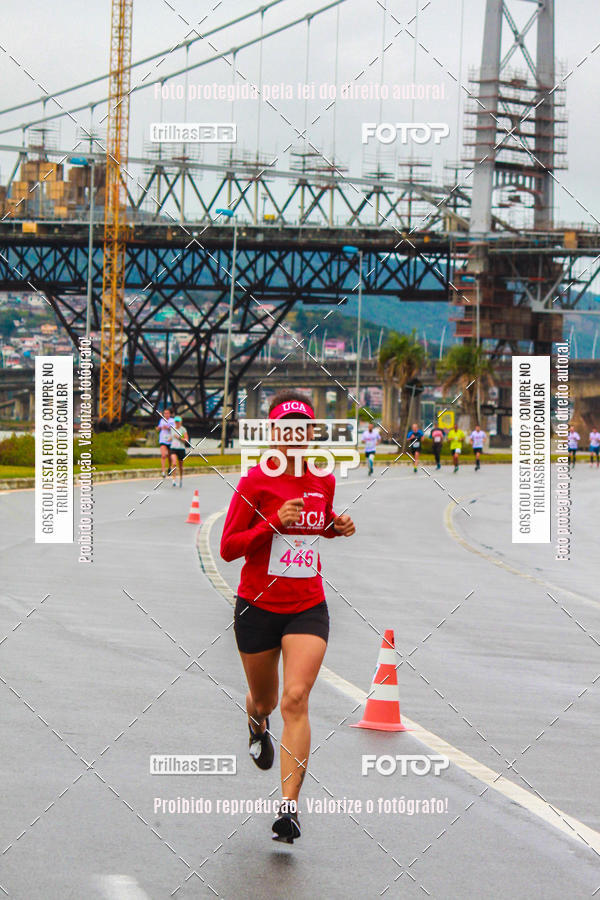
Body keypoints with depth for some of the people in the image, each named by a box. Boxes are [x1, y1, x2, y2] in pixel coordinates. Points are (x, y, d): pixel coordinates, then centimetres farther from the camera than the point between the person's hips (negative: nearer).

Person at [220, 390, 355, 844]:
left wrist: (339, 526, 2)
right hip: (259, 606, -1)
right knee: (265, 699, 16)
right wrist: (274, 523, -23)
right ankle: (258, 725, 57)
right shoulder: (255, 482, -9)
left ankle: (289, 806, -18)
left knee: (296, 700, -16)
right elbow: (228, 547, -10)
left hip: (308, 608, 1)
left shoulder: (324, 481, 3)